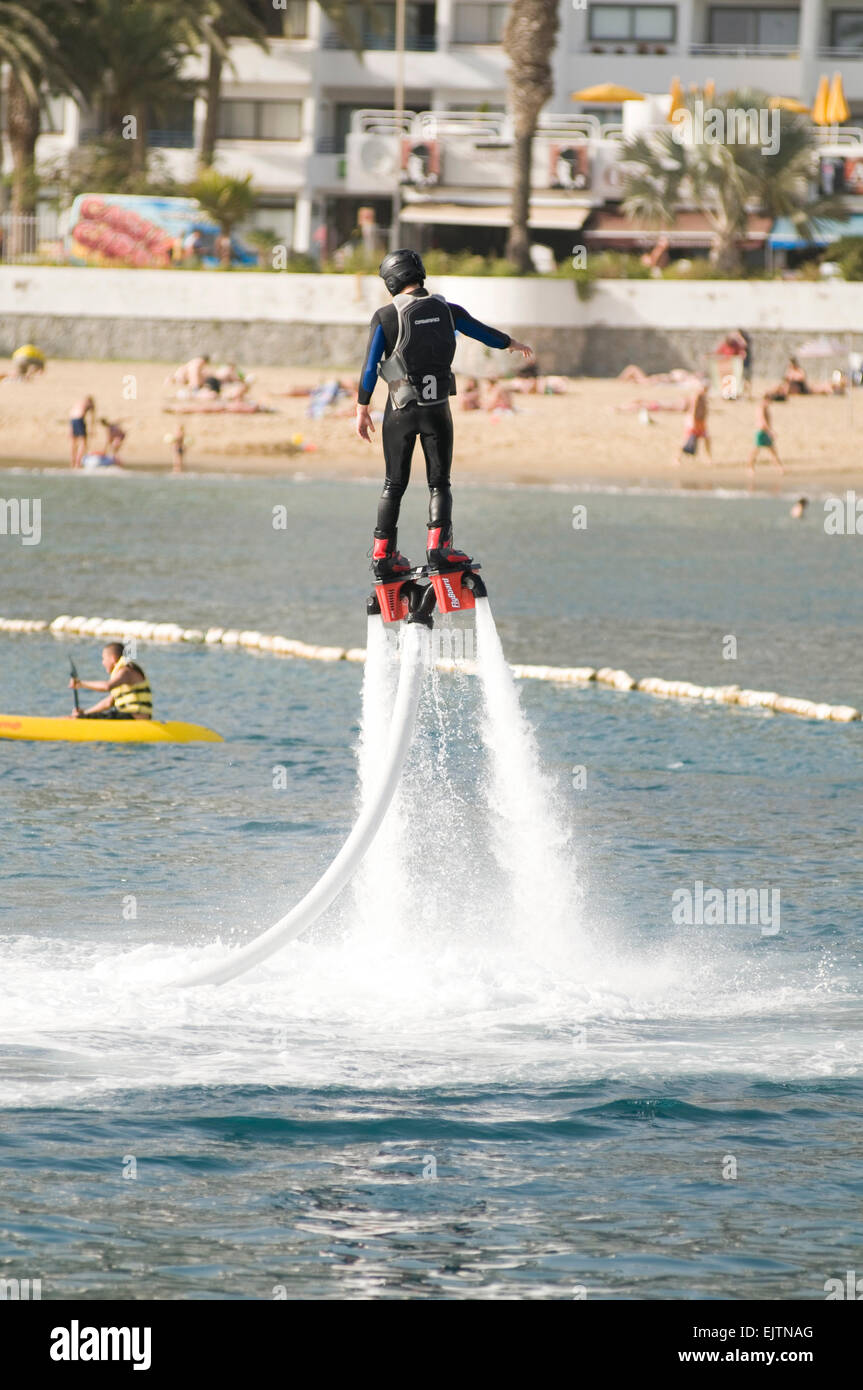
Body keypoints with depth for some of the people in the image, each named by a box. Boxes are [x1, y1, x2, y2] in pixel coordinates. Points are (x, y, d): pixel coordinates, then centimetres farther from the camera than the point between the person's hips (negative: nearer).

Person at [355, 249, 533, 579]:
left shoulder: (386, 317, -4)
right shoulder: (446, 310, 4)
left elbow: (370, 366, -5)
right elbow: (483, 332, 20)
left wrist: (362, 409, 3)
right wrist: (512, 344, 39)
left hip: (400, 410, -1)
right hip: (437, 409, 1)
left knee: (394, 484, 7)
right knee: (439, 483, 6)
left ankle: (382, 556, 6)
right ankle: (438, 546, -11)